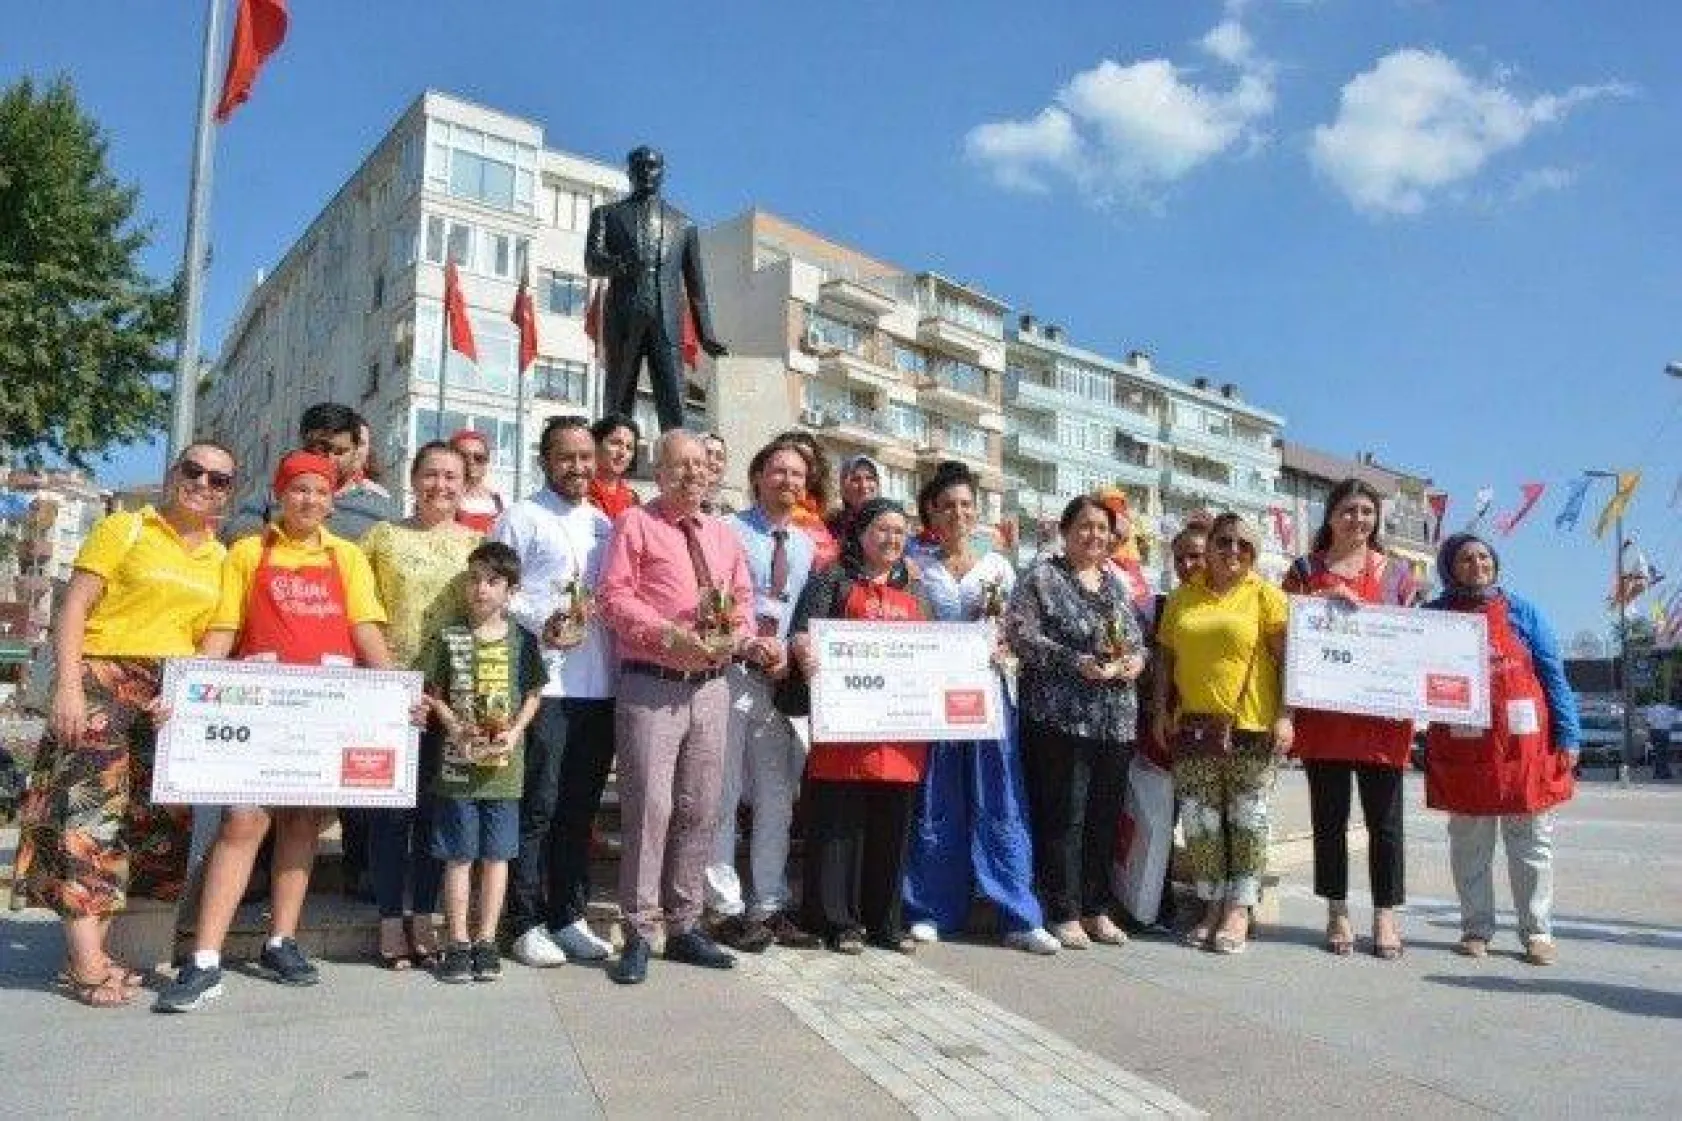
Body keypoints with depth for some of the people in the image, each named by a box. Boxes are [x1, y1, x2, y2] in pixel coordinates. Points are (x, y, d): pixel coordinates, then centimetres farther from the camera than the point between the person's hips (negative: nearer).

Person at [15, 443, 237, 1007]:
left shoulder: (219, 557, 14)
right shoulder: (124, 528, 2)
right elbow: (73, 608, -4)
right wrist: (68, 685, -14)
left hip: (175, 699, 5)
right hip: (103, 682, -5)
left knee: (152, 818, 5)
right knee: (90, 811, -10)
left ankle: (90, 947, 16)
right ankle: (87, 963, -6)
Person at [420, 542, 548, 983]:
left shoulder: (521, 640, 2)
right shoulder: (449, 637, 0)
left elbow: (532, 694, 6)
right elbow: (434, 694, 4)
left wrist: (514, 733, -8)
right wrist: (456, 729, -12)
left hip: (505, 765, 1)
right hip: (458, 764, -1)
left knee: (496, 854, 8)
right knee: (459, 856, 5)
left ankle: (486, 941, 20)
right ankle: (458, 943, 16)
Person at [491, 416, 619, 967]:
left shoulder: (604, 524, 18)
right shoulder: (521, 519, 2)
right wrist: (542, 624, -18)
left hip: (599, 686, 5)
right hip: (542, 684, -5)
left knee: (580, 808, 11)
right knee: (537, 808, -1)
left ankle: (569, 916, 22)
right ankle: (526, 923, 10)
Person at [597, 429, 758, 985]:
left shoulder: (724, 535, 17)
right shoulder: (636, 524, 0)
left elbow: (743, 601, 20)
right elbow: (616, 596, -9)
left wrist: (743, 638, -1)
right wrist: (669, 635, -21)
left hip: (710, 686, 6)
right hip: (651, 686, -6)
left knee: (700, 809, 10)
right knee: (649, 807, -8)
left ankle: (684, 927, 22)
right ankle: (638, 934, 4)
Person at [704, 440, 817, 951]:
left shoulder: (806, 546, 15)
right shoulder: (729, 531, -3)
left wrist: (788, 652, -2)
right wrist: (755, 643, -17)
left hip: (782, 676, 6)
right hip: (731, 672, -6)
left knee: (777, 798, 11)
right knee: (724, 795, -3)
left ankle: (769, 905, 22)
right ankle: (727, 907, 8)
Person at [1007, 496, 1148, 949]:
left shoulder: (1116, 583, 18)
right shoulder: (1042, 578, -1)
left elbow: (1138, 640, 23)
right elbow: (1021, 636, -12)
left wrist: (1136, 660, 0)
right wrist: (1076, 663, -19)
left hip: (1116, 721, 6)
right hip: (1060, 718, -6)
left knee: (1105, 817, 11)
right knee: (1062, 817, -3)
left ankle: (1096, 909, 22)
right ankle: (1063, 913, 8)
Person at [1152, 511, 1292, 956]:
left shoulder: (1266, 596, 0)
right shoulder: (1182, 597, 11)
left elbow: (1288, 659, -4)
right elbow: (1165, 656, 14)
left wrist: (1285, 715, -11)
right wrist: (1161, 709, 6)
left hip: (1250, 726, -3)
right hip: (1193, 726, 4)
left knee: (1246, 819, 5)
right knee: (1199, 821, 7)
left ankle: (1238, 910, 14)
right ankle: (1212, 905, 19)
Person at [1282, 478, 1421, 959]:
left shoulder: (1397, 571, 11)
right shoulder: (1307, 569, 9)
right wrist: (1322, 599, -12)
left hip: (1383, 712, 0)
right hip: (1322, 714, 0)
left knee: (1384, 818, 2)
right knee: (1329, 817, 5)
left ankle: (1385, 916, 12)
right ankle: (1337, 913, 15)